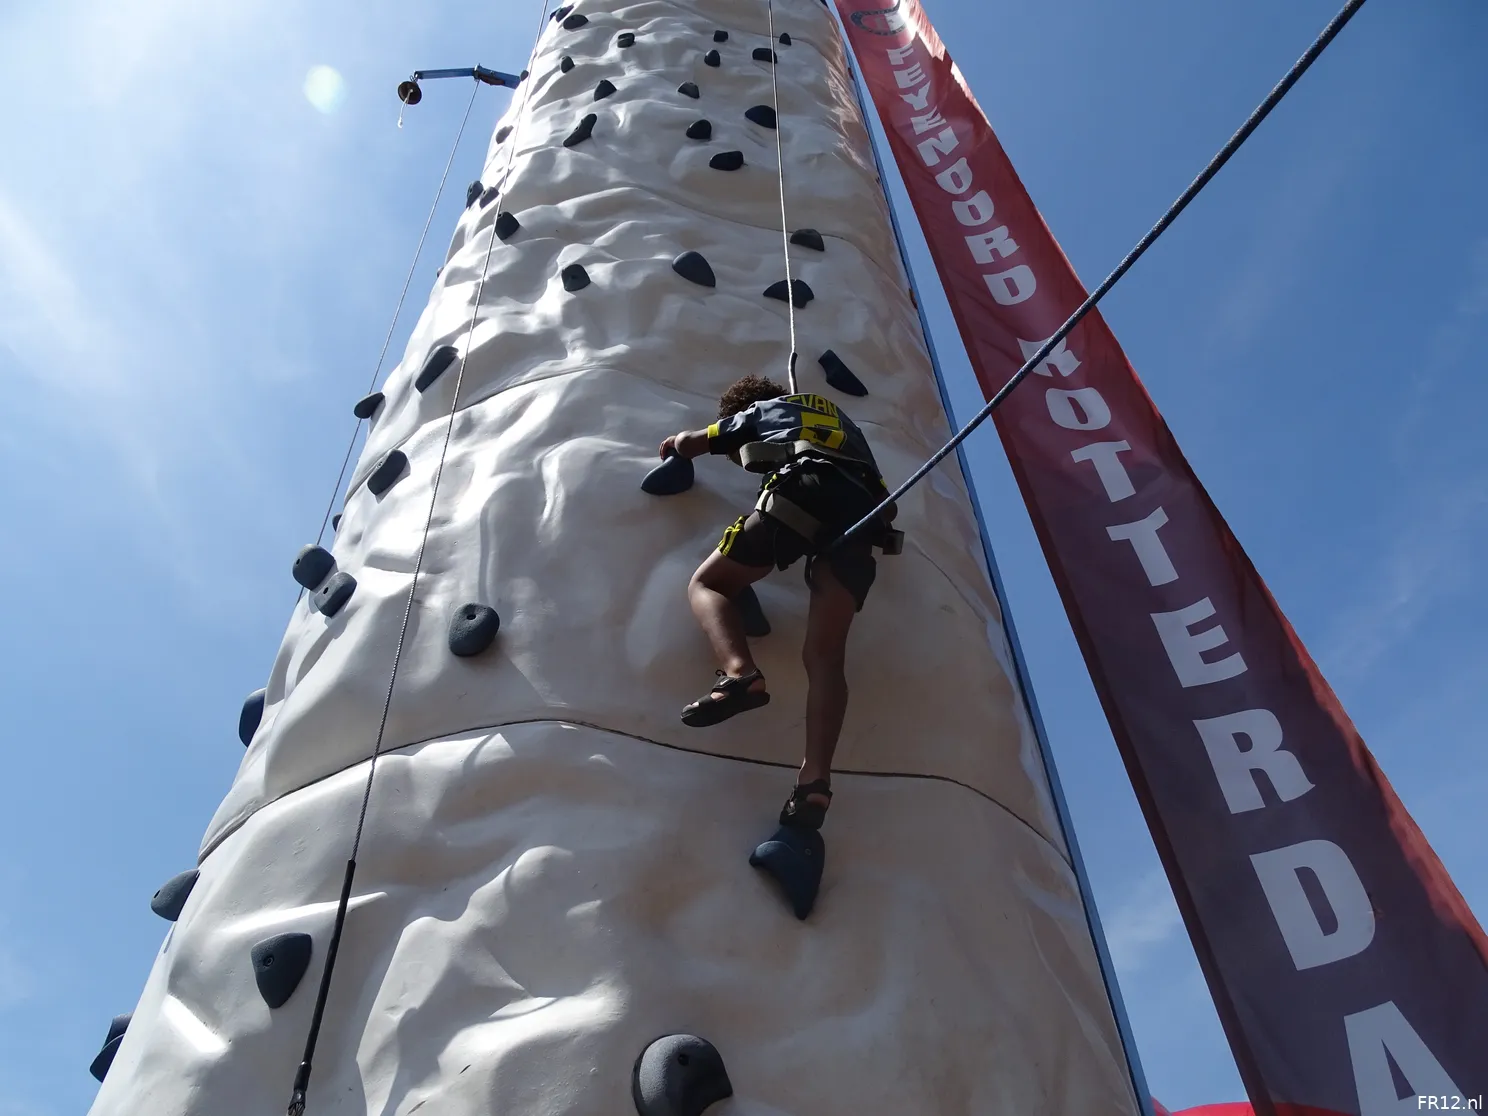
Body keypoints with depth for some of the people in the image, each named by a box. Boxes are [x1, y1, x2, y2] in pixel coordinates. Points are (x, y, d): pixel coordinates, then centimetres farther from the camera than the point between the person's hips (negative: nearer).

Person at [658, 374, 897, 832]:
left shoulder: (758, 412, 29)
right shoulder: (839, 419, 43)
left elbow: (688, 444, 38)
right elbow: (867, 477, 47)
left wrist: (674, 444, 60)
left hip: (801, 489, -4)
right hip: (863, 508, 5)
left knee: (706, 583, 7)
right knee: (825, 654, -7)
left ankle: (740, 673, -24)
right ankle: (815, 779, -27)